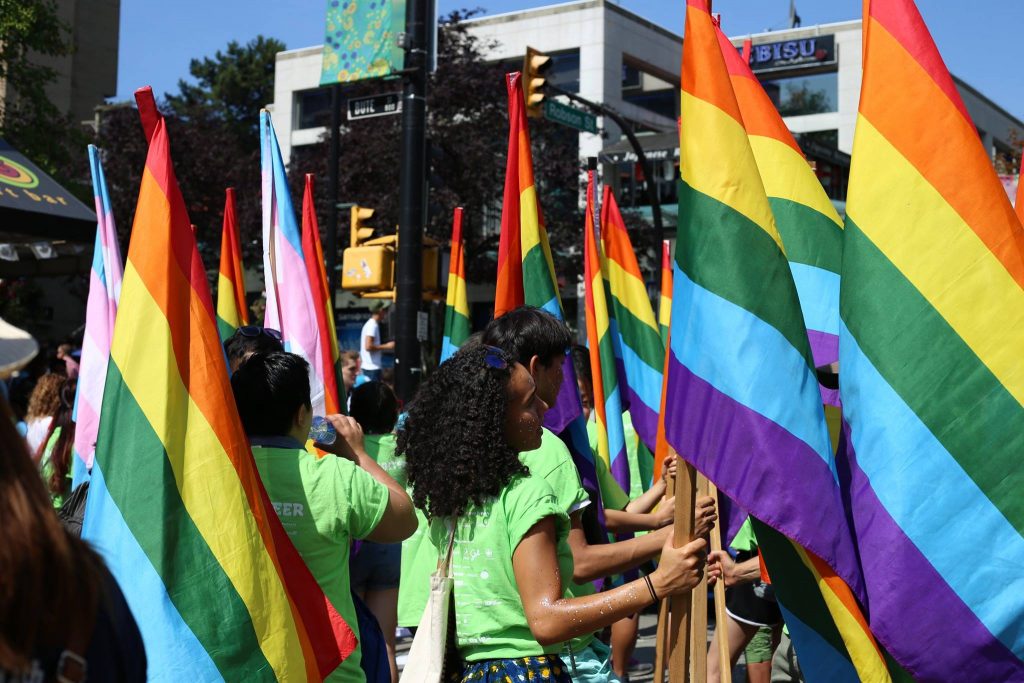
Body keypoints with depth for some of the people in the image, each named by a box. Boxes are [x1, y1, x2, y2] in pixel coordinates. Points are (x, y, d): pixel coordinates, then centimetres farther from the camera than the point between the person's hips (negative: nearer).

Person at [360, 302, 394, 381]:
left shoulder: (371, 324, 16)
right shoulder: (373, 325, -14)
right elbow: (368, 346, -22)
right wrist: (386, 346, -14)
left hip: (369, 366, 10)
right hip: (372, 367, -10)